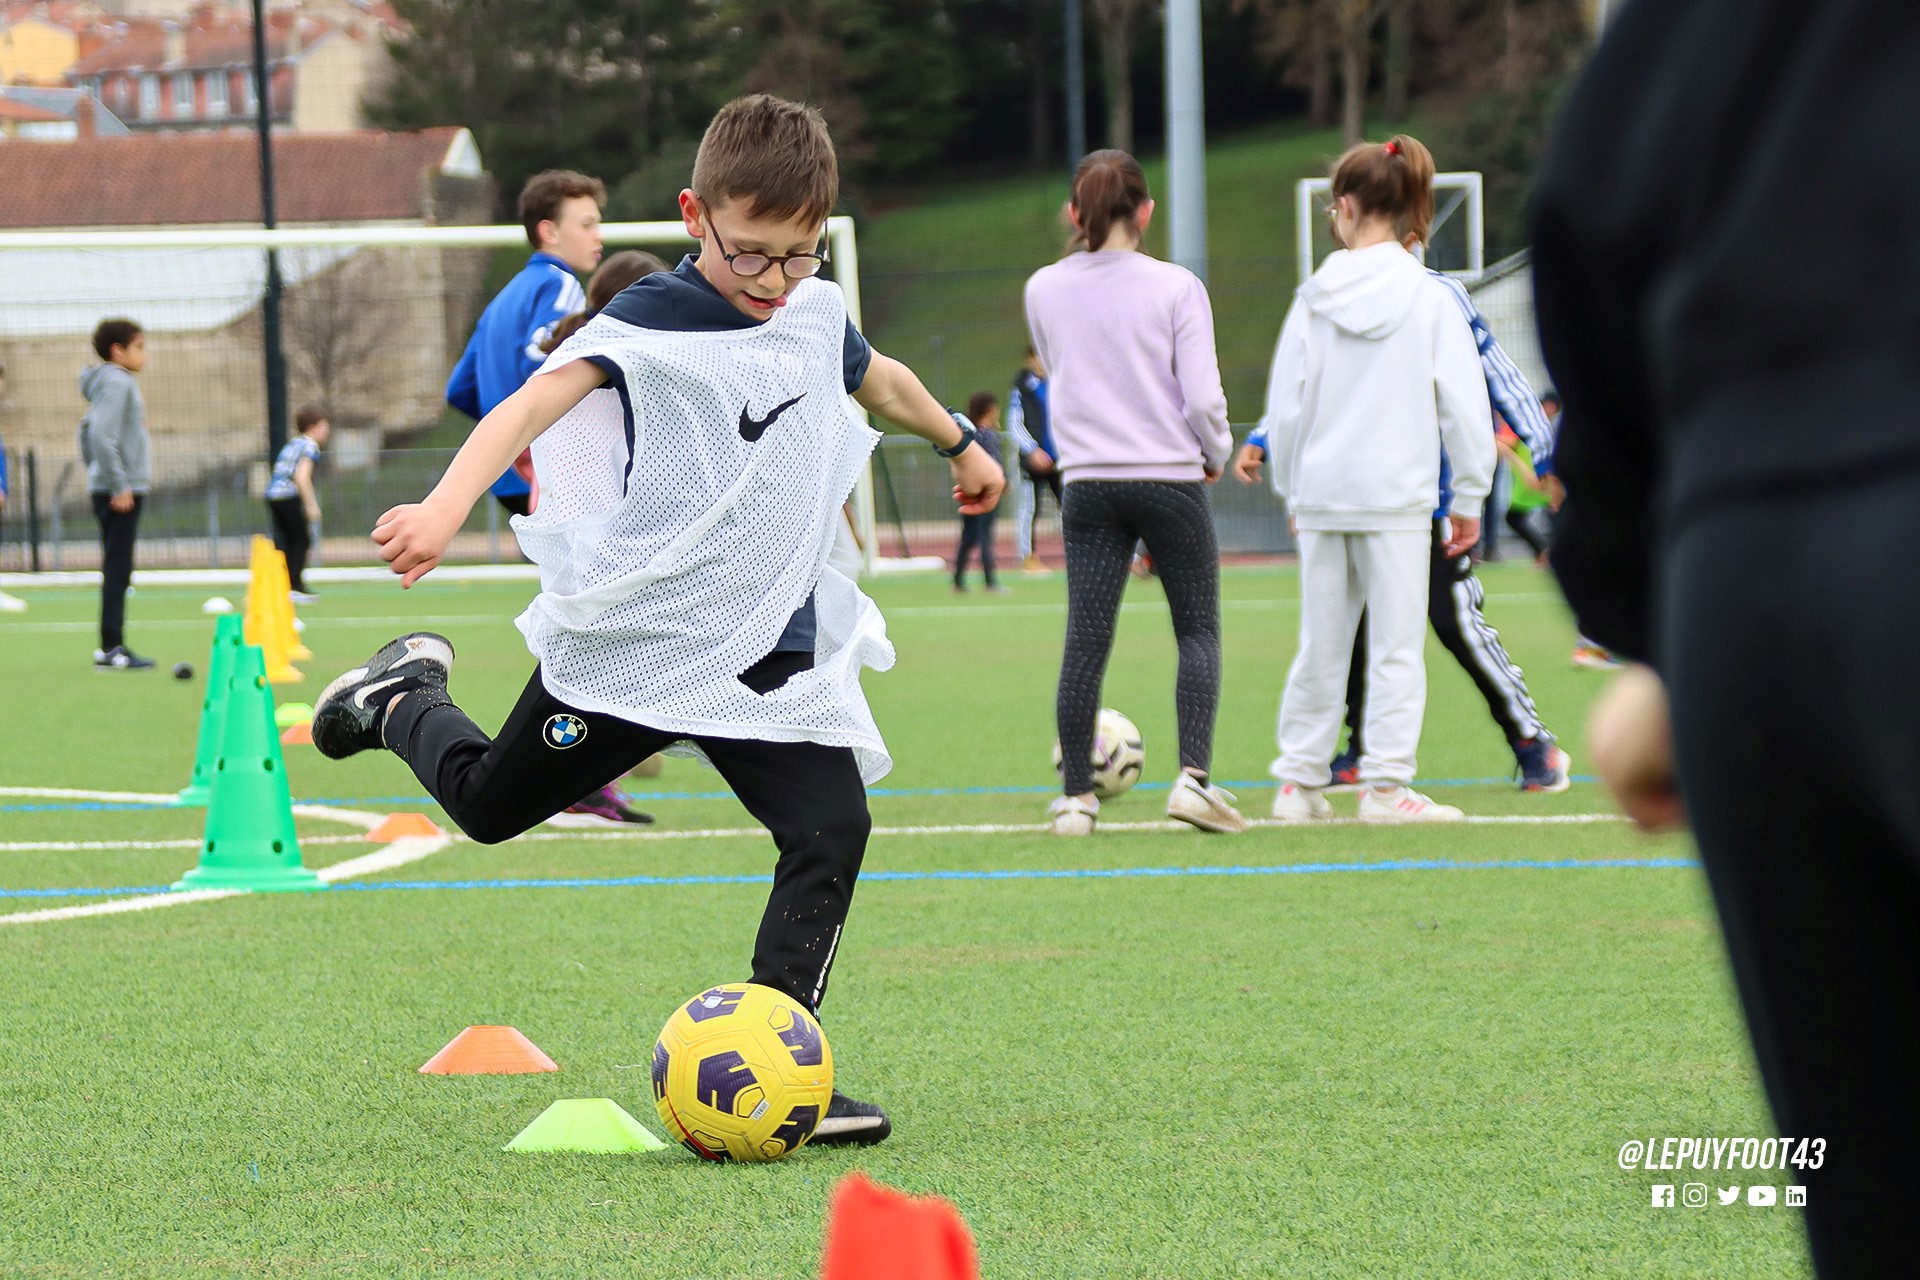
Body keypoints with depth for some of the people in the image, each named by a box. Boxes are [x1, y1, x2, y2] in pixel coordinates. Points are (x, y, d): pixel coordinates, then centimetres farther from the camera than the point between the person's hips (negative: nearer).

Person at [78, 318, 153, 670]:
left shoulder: (117, 383, 17)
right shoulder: (117, 383, -13)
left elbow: (88, 430, 25)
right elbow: (102, 435, -22)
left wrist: (97, 472, 24)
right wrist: (118, 485, -20)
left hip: (120, 490, 10)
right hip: (120, 491, -10)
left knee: (117, 571, 11)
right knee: (117, 571, -9)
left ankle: (112, 646, 14)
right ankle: (111, 648, -10)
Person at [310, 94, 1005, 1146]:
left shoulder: (817, 315, 3)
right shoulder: (652, 322, -19)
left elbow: (879, 379, 28)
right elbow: (538, 399, -35)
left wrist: (959, 442, 46)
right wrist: (446, 505, -52)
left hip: (771, 653, 4)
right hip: (630, 636, -4)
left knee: (831, 831, -16)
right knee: (489, 806, 14)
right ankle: (401, 698, 47)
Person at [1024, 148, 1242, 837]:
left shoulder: (1045, 289, 1)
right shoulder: (1175, 287, -8)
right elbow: (1202, 396, -10)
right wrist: (1215, 454, 7)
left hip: (1087, 483, 2)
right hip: (1172, 478, -2)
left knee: (1085, 640, 4)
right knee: (1199, 630, 8)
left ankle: (1076, 795, 4)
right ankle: (1193, 775, -6)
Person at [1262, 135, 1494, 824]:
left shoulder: (1316, 297, 0)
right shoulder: (1428, 297, -5)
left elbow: (1285, 403, 3)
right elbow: (1464, 403, -4)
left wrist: (1291, 488, 16)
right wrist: (1469, 496, 5)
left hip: (1322, 491, 2)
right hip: (1398, 491, -2)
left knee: (1320, 645, 12)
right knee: (1395, 645, 1)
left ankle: (1300, 781, 17)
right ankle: (1385, 784, -3)